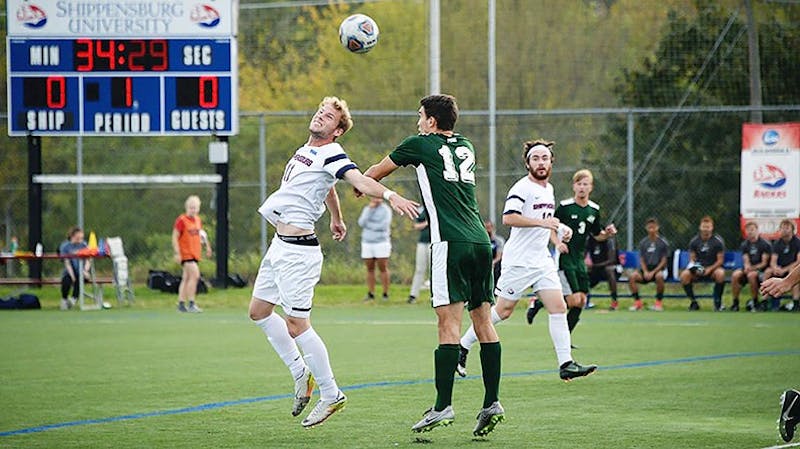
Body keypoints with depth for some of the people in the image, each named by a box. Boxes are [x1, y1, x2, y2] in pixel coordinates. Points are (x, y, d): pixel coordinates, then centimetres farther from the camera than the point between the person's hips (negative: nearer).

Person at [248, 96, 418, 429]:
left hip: (297, 251, -10)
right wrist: (336, 218, 45)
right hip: (279, 245, 10)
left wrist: (389, 195, -50)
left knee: (296, 325, -9)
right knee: (258, 311, 16)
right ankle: (301, 373, 25)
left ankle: (331, 395, 1)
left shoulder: (331, 155, -14)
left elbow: (359, 180, -31)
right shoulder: (306, 150, 14)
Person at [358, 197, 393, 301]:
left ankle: (385, 294, 0)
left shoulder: (386, 210, -4)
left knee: (383, 268, -5)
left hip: (381, 242, -4)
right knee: (370, 269, 5)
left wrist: (369, 225, -7)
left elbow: (384, 226, -15)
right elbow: (361, 223, -5)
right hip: (367, 243, 4)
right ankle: (371, 294, 9)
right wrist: (370, 209, -10)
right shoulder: (366, 209, 10)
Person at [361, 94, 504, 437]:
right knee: (483, 321, 5)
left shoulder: (419, 145, 4)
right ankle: (492, 402, 1)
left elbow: (376, 173, 19)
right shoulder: (465, 148, 20)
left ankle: (443, 406, -14)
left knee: (449, 323, -10)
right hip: (480, 240, 6)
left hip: (450, 242, -6)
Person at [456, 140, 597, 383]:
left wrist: (558, 234, 15)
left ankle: (566, 364, -5)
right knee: (503, 310, -2)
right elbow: (509, 217, -27)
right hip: (518, 260, -8)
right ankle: (462, 348, 13)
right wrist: (542, 222, -29)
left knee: (559, 308, -4)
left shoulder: (548, 189, 15)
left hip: (542, 260, 8)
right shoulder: (522, 188, -13)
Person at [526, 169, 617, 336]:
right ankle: (538, 303, 4)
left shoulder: (594, 210, 8)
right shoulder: (565, 206, -9)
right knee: (573, 300, -16)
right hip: (564, 258, -6)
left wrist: (608, 234, -2)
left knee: (581, 301, 1)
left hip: (579, 260, 6)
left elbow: (597, 235, 18)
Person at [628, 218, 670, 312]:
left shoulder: (663, 243, -3)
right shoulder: (643, 243, 6)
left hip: (658, 269, -3)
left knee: (659, 276, -39)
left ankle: (659, 302, -21)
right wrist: (645, 272, -13)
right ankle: (637, 302, -14)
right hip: (646, 268, 3)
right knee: (632, 276, -27)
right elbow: (641, 259, 6)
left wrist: (653, 272, -16)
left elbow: (663, 261, -5)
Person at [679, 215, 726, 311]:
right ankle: (693, 302, -11)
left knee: (720, 273, -37)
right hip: (698, 268, 2)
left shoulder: (718, 241, -5)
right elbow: (692, 258, 6)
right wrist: (693, 265, -18)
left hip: (713, 268, -2)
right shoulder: (694, 241, 2)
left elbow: (720, 260, -6)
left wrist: (709, 269, -21)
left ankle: (717, 302, -19)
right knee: (684, 275, -27)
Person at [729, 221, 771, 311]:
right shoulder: (744, 245, 11)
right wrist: (747, 266, -19)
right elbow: (746, 261, 5)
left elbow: (764, 263, -7)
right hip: (749, 269, 4)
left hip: (761, 270, -4)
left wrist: (752, 268, -21)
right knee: (735, 275, -25)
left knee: (751, 275, -37)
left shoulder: (765, 244, -3)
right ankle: (735, 302, -19)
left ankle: (754, 301, -21)